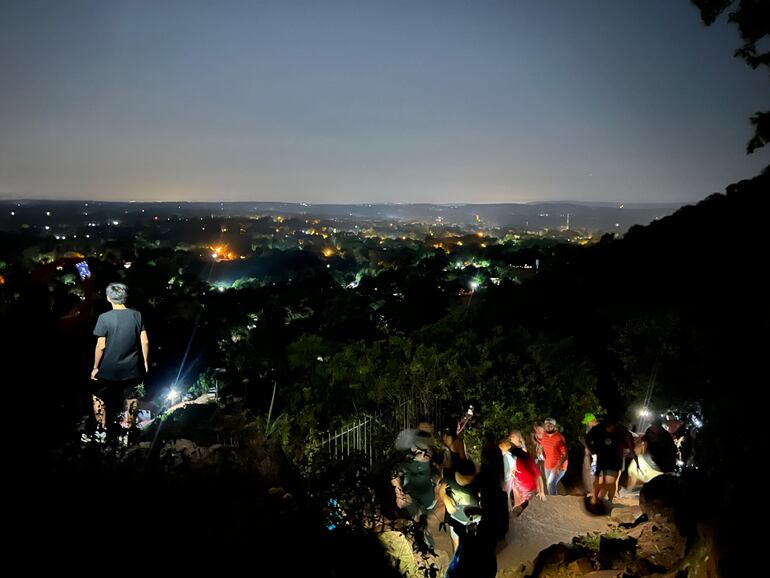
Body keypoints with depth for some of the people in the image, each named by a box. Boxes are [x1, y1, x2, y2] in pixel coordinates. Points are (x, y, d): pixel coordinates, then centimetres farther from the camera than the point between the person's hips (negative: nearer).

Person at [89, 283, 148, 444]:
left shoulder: (104, 318, -15)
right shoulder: (137, 315, -6)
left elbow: (101, 346, -13)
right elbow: (145, 342, -4)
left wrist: (95, 367, -1)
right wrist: (145, 361, 9)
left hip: (109, 369, -3)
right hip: (131, 368, 3)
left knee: (98, 398, 18)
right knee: (131, 397, 19)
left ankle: (103, 430, 23)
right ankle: (131, 427, 31)